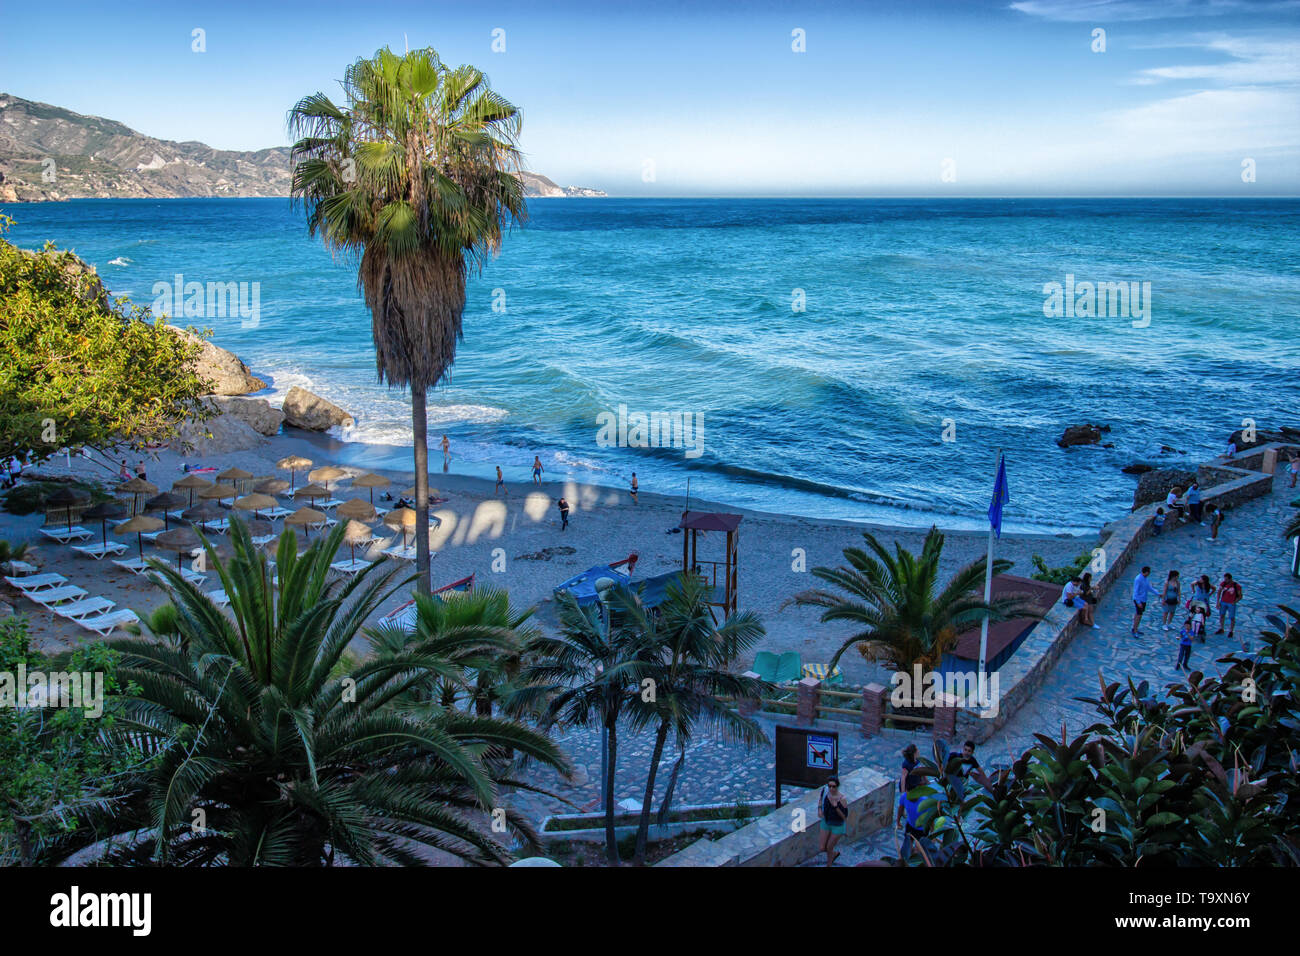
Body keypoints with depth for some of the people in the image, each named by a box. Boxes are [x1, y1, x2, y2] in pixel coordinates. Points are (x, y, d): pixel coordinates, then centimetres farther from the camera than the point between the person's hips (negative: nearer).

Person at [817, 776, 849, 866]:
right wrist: (819, 809, -9)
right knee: (821, 849, 8)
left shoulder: (842, 799, -31)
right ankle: (835, 853, 42)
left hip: (838, 826, -4)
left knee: (829, 848, 12)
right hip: (826, 823, 5)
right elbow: (821, 799, 7)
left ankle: (829, 865, 44)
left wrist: (836, 806, -39)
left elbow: (845, 816, -24)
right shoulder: (825, 790, -17)